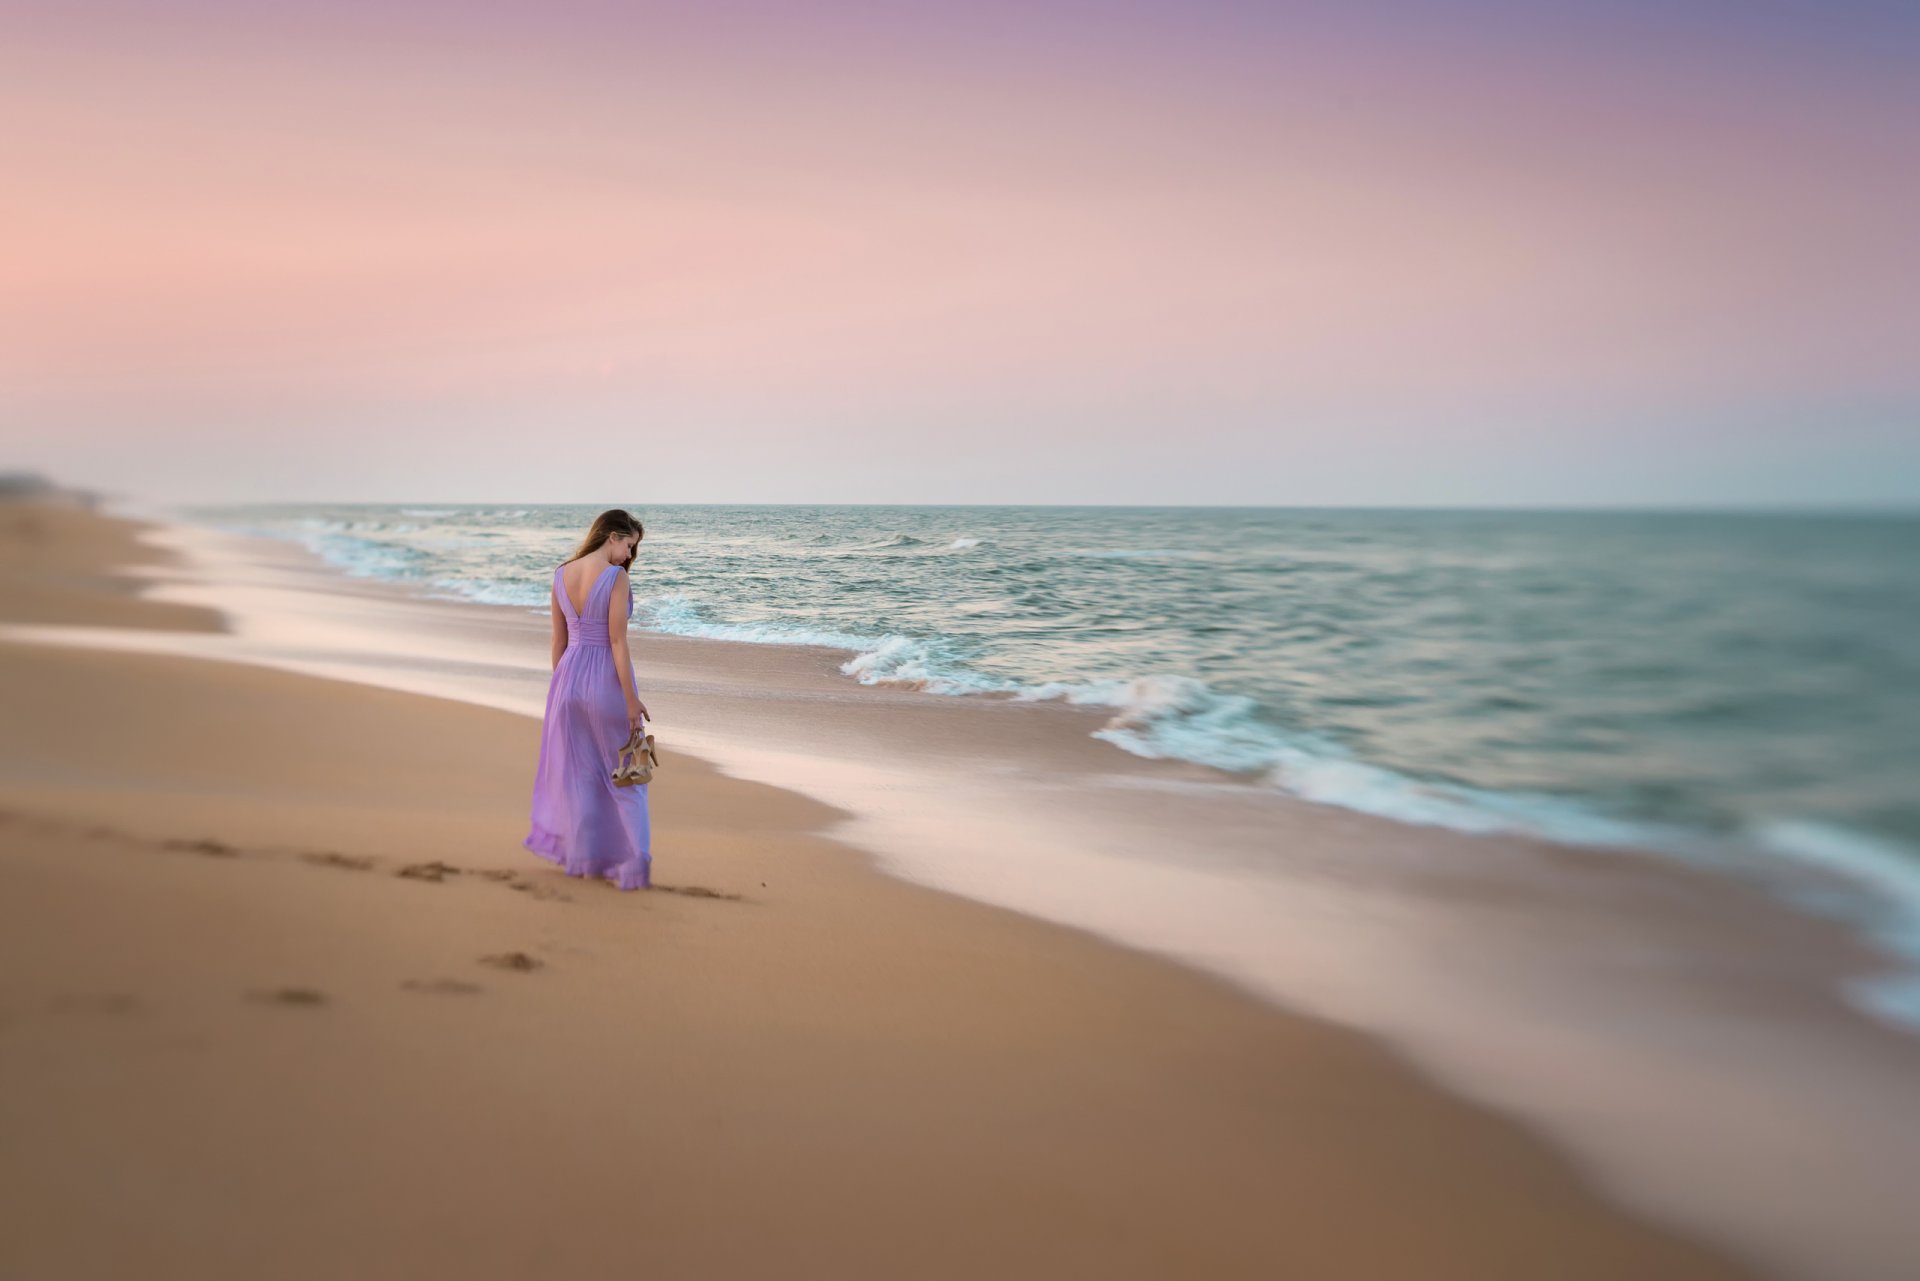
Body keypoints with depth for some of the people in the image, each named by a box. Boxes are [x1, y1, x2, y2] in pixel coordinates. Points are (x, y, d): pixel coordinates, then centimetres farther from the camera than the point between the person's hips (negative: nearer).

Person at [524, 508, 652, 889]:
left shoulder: (561, 574, 2)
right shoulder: (617, 578, -15)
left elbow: (559, 639, 9)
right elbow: (618, 642, -17)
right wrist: (632, 699, -13)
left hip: (570, 675, 5)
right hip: (606, 679, -5)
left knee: (576, 770, 17)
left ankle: (580, 856, 27)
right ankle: (632, 864, 5)